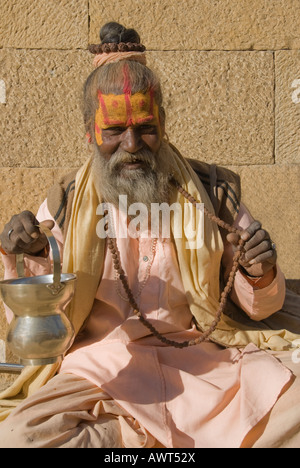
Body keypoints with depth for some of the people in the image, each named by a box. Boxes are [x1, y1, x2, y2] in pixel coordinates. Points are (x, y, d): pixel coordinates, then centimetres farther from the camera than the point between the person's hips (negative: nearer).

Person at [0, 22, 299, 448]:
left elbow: (260, 308, 9)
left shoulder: (211, 192, 6)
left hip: (201, 358, 0)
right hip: (100, 362, 1)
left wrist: (261, 276, -14)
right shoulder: (65, 206, 4)